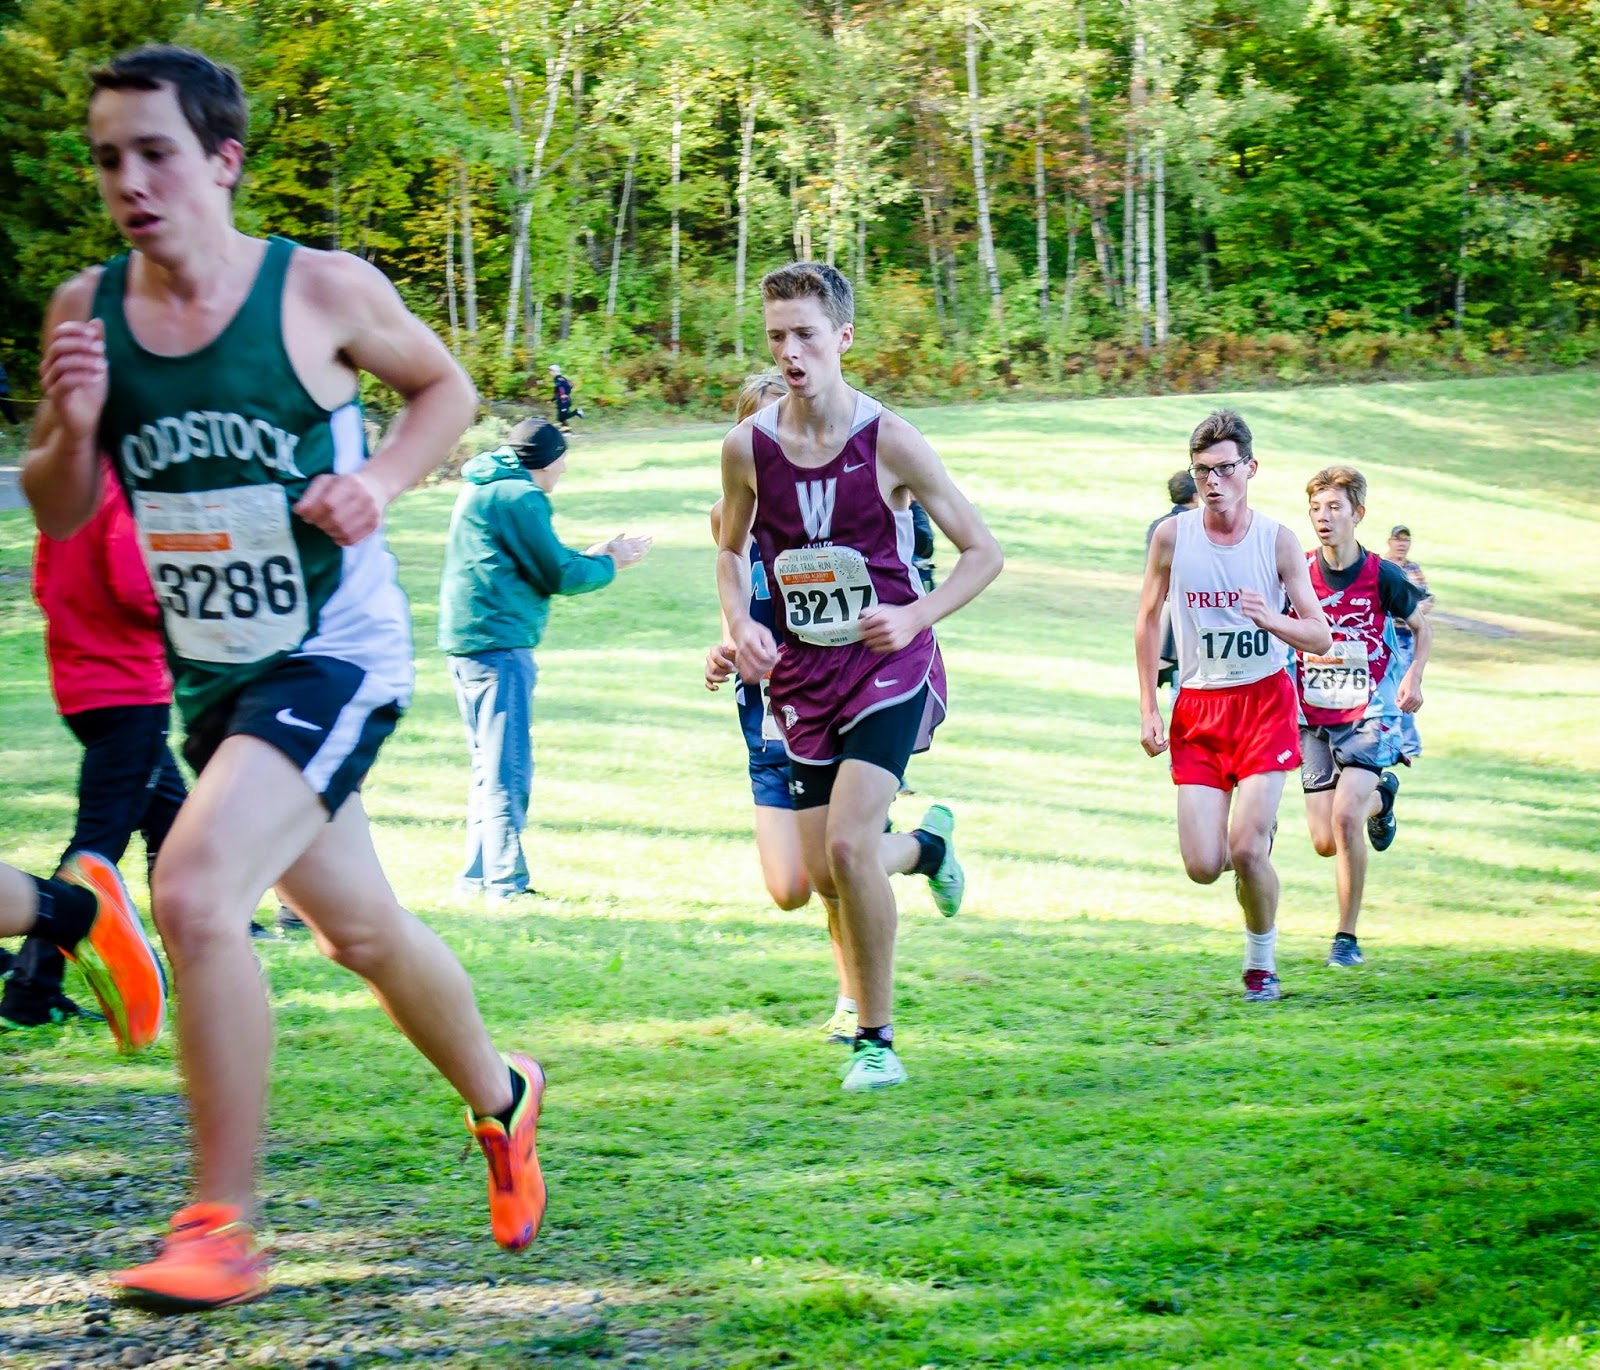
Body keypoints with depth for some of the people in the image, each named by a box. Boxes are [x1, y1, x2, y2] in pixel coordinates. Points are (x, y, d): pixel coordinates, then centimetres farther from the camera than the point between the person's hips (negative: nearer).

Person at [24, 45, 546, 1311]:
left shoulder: (324, 291, -12)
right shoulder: (87, 310, -2)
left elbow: (448, 387, 5)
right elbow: (57, 516, 5)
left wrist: (383, 480, -13)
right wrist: (72, 427, -16)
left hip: (335, 654, -6)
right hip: (209, 673, 6)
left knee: (196, 889, -25)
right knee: (362, 931, 20)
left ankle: (224, 1227, -14)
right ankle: (501, 1096, 47)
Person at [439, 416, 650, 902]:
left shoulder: (482, 488, 18)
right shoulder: (519, 496, -12)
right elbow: (559, 576, -12)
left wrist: (590, 556, 22)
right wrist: (607, 565, 5)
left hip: (466, 642, 10)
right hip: (499, 642, -10)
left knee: (490, 767, 16)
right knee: (508, 769, -9)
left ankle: (477, 877, 20)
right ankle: (507, 883, -10)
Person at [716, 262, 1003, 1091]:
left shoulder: (888, 443, -13)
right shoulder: (747, 448, -4)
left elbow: (982, 552, -5)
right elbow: (732, 549, 15)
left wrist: (916, 616, -21)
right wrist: (738, 626, -4)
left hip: (889, 665, -4)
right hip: (803, 674, 4)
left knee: (847, 844, -22)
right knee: (823, 875, 5)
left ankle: (876, 1037, -5)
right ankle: (925, 845, 42)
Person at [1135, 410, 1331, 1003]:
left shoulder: (1277, 540, -5)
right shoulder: (1172, 536, -3)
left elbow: (1320, 636, -1)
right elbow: (1148, 619, 10)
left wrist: (1272, 620, -23)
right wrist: (1147, 708, 6)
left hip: (1264, 702, -2)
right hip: (1197, 708, 2)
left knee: (1246, 849, -15)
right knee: (1203, 866, -6)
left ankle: (1262, 964, 11)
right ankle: (1256, 829, 32)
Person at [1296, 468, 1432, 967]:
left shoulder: (1381, 576, -7)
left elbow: (1422, 628, 10)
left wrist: (1414, 676, -4)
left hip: (1368, 715, -3)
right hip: (1314, 720, 3)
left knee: (1344, 817, -23)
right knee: (1324, 843, 1)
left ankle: (1347, 937, -7)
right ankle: (1380, 794, 37)